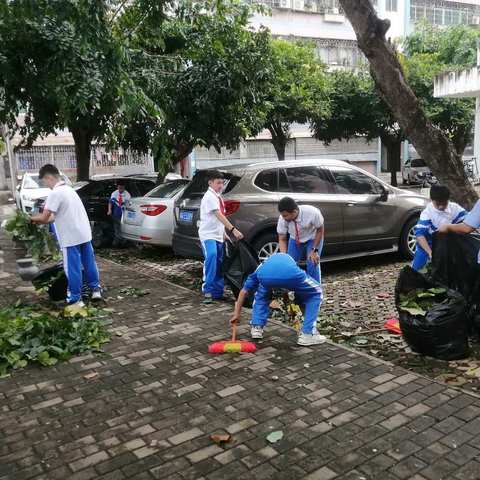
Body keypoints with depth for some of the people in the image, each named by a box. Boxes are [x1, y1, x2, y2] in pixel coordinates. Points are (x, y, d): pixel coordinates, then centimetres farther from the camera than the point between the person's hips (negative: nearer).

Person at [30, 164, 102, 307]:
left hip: (71, 238, -8)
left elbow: (44, 217, -14)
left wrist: (32, 218, 6)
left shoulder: (55, 193, -15)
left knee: (73, 268, 2)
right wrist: (40, 220, 16)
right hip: (84, 234, 8)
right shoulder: (68, 189, 15)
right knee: (89, 263, 17)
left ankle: (75, 299, 10)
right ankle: (95, 289, 27)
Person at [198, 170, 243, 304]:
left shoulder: (218, 196, 14)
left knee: (219, 264, 10)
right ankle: (207, 290, -27)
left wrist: (224, 233, 16)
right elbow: (219, 216, -26)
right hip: (208, 235, -10)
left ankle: (217, 292, 19)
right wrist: (233, 229, -34)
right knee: (211, 256, -31)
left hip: (218, 235, 10)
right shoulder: (210, 196, -15)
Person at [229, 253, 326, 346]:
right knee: (315, 293, 26)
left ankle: (256, 328, 27)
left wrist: (236, 313, 50)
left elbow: (244, 291, 43)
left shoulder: (261, 266, 44)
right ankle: (307, 335, 19)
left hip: (265, 274, 1)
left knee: (261, 296, 38)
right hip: (291, 273, -1)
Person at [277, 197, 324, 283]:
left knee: (312, 265, -17)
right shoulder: (282, 219, -30)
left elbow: (320, 230, -19)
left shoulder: (312, 213, -37)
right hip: (295, 240, 3)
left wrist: (314, 250, -22)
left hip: (313, 239, -3)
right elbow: (282, 240, -17)